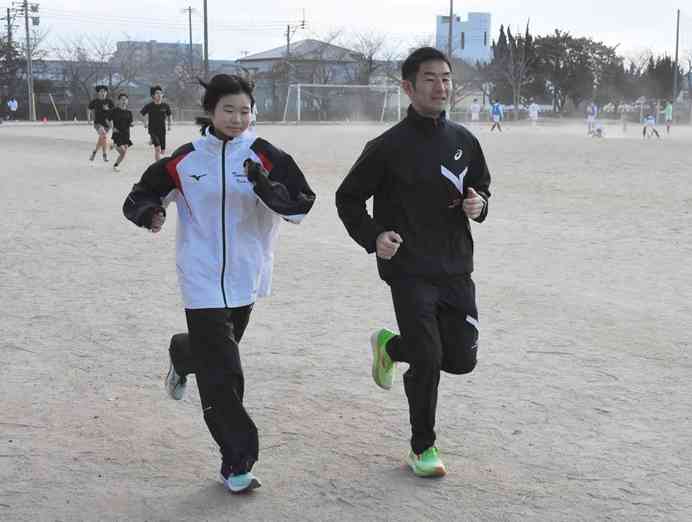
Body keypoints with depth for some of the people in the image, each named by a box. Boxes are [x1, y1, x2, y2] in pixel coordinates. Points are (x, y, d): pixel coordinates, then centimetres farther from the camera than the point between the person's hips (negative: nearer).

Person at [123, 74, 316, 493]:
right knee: (222, 373, -7)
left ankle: (183, 357, 59)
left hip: (246, 278, 2)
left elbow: (301, 205, -12)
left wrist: (264, 184, -29)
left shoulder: (265, 157, -6)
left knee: (214, 349, 23)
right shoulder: (185, 160, -3)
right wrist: (150, 213, -14)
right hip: (203, 280, -2)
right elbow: (141, 195, 8)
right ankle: (237, 462, 2)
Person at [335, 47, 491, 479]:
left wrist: (479, 205, -4)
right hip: (409, 270, -5)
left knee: (461, 359, 6)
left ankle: (392, 345, 35)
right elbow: (348, 198, 0)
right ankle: (423, 448, 15)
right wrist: (373, 236, -16)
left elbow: (482, 186, 20)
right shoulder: (389, 147, -9)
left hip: (456, 268, 5)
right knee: (428, 359, -7)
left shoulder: (464, 141, 5)